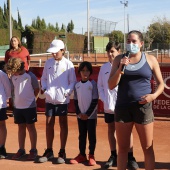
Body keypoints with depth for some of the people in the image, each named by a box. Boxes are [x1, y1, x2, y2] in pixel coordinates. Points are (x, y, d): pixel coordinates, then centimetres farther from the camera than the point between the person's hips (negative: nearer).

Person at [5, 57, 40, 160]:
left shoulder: (30, 76, -13)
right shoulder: (13, 77, 1)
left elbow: (37, 89, -2)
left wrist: (30, 99, 5)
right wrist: (18, 99, 7)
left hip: (29, 106, -5)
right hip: (18, 106, 5)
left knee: (31, 127, 3)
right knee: (21, 128, 12)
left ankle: (33, 150, 12)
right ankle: (21, 150, 21)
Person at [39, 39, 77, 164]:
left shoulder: (68, 64, -5)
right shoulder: (48, 63, 5)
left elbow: (73, 81, -3)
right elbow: (44, 78, 11)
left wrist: (67, 92, -15)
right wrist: (44, 89, -5)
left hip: (63, 99, -3)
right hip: (49, 99, 3)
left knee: (63, 125, 6)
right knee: (49, 124, 8)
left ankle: (62, 152, 15)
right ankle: (49, 151, 21)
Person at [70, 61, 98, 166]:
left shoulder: (93, 83, -6)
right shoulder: (77, 85, 5)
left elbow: (95, 101, -9)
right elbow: (76, 101, 7)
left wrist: (88, 114, -12)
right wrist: (79, 113, -5)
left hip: (91, 115, -4)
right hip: (80, 115, 4)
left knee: (91, 135, 2)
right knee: (82, 135, 10)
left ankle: (91, 156, 9)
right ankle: (82, 155, 19)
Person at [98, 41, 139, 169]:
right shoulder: (104, 67, 7)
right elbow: (100, 85, 10)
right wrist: (104, 99, -1)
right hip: (109, 106, 5)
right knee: (111, 130, 12)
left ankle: (131, 158, 5)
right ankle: (113, 156, 24)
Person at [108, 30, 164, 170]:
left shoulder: (150, 59, 1)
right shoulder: (119, 59, 4)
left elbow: (161, 83, 7)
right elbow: (111, 86, 0)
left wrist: (154, 95, -12)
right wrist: (121, 68, -13)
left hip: (143, 107, -1)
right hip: (123, 107, 1)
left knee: (148, 148, 5)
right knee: (123, 148, 9)